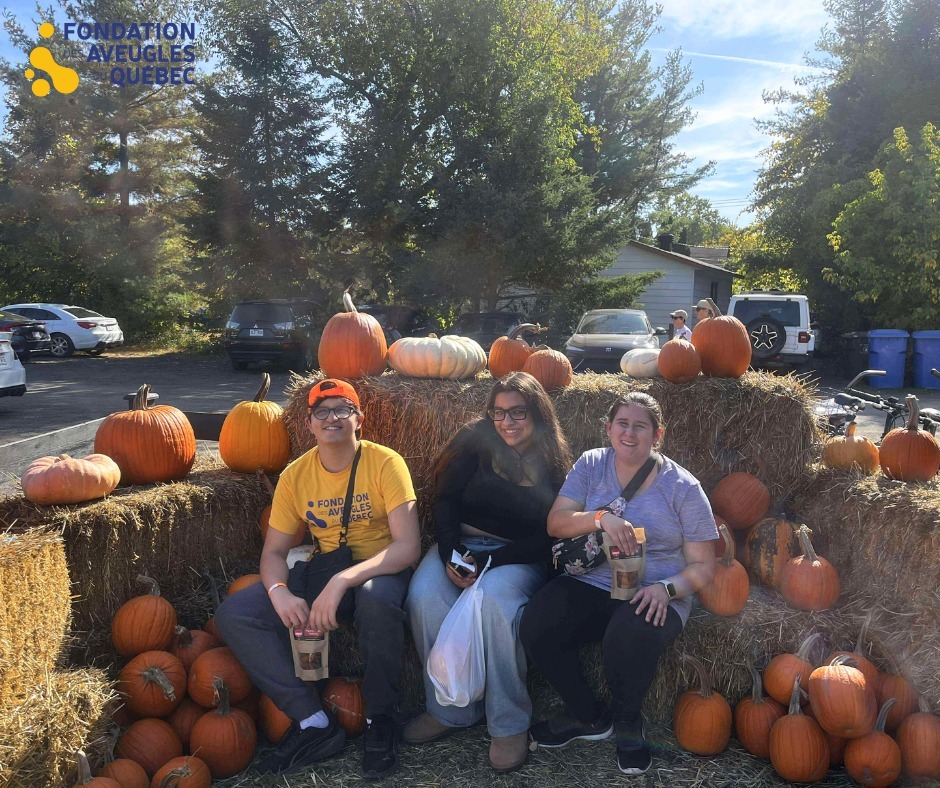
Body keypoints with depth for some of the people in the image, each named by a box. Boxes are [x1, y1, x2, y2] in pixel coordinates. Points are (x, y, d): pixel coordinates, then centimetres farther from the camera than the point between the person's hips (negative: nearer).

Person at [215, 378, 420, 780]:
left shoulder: (385, 463, -15)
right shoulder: (295, 475, -2)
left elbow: (408, 546, -23)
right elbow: (273, 552, 1)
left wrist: (343, 581, -36)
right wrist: (279, 592, -23)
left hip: (381, 567, -4)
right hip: (324, 569, 5)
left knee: (377, 598, -40)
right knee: (234, 614, -13)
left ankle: (380, 720, -14)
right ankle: (313, 722, -10)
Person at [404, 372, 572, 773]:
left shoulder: (554, 465, 0)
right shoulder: (478, 440, 3)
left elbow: (546, 536, -6)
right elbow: (445, 499, 2)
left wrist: (488, 563, -18)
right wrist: (450, 554, -15)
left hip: (518, 556, -2)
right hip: (461, 542, 2)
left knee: (495, 598, -36)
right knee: (424, 596, -29)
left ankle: (509, 724, -18)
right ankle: (452, 710, -10)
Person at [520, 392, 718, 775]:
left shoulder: (683, 487, -1)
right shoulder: (590, 464, 6)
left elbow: (702, 565, 1)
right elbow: (556, 523, -3)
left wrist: (666, 589, -19)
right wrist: (600, 518, -22)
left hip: (653, 596, -3)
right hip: (590, 583, 3)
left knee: (628, 639, -36)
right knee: (535, 625, -25)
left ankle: (627, 722, 2)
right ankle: (589, 716, 4)